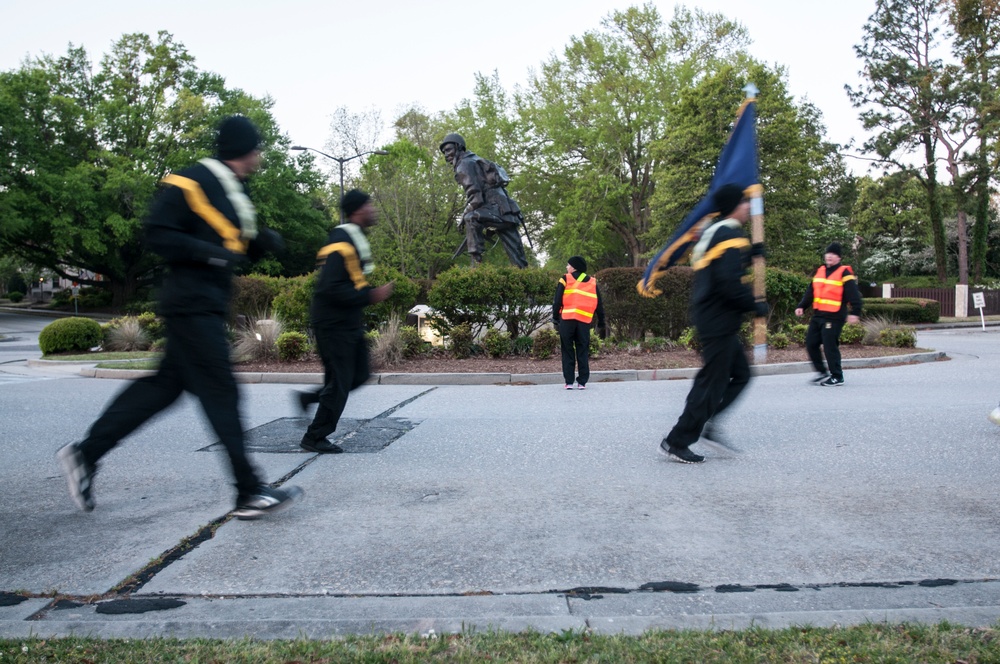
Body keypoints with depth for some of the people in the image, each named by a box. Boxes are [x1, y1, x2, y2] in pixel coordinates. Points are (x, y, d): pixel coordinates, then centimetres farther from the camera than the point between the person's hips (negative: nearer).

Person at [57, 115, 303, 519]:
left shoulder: (233, 191, 17)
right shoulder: (192, 182, -11)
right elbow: (158, 234, -15)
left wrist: (261, 242, 4)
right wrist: (210, 252, -23)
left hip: (207, 305, 10)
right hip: (192, 303, -10)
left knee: (165, 384, 13)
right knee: (220, 393, -8)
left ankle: (86, 454, 23)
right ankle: (250, 493, -3)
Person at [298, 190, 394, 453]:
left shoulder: (355, 239, 13)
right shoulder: (342, 244, -20)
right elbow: (331, 288, -27)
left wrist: (372, 291, 10)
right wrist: (370, 296, -24)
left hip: (349, 323, 10)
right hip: (334, 324, -10)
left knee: (360, 375, 13)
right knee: (339, 382, -3)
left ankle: (311, 398, 26)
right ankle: (314, 438, 10)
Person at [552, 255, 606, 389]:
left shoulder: (566, 279, 5)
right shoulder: (592, 282, 15)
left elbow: (557, 300, -1)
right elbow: (599, 305, 14)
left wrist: (555, 317, 6)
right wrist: (601, 323, 18)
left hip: (567, 319, -2)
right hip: (585, 321, 2)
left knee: (567, 351, 6)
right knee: (583, 352, 9)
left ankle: (569, 382, 3)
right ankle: (582, 382, 5)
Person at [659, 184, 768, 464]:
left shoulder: (712, 233, 15)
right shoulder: (731, 237, -15)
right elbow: (730, 283, -25)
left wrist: (748, 255, 12)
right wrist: (755, 305, -12)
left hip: (710, 317, 10)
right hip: (719, 321, -10)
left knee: (740, 374, 18)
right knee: (712, 382, -4)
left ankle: (706, 424, 15)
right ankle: (677, 442, 2)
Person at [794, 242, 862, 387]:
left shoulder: (844, 273, -7)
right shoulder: (820, 271, 14)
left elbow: (854, 294, -14)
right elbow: (810, 292, 18)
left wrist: (855, 312, -24)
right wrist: (802, 306, 10)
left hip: (834, 317, -8)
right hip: (818, 315, 8)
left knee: (830, 345, -7)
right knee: (811, 343, 9)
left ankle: (837, 377, 6)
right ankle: (821, 372, 24)